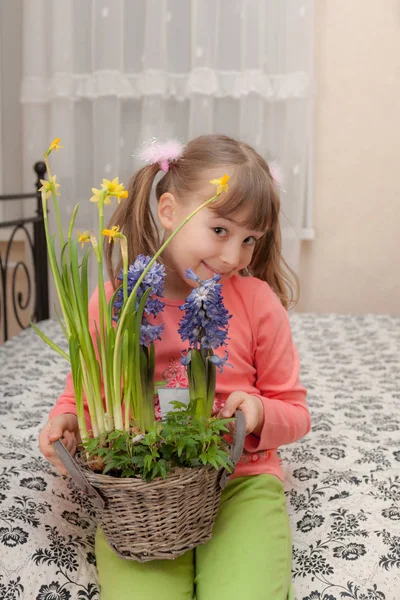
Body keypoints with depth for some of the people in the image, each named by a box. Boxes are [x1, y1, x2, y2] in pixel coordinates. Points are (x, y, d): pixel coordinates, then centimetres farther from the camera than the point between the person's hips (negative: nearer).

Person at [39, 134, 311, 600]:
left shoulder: (259, 302, -4)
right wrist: (65, 420, -9)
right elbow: (82, 393, 13)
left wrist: (259, 413, -16)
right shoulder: (111, 302, -2)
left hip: (242, 481, 0)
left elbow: (294, 413, 6)